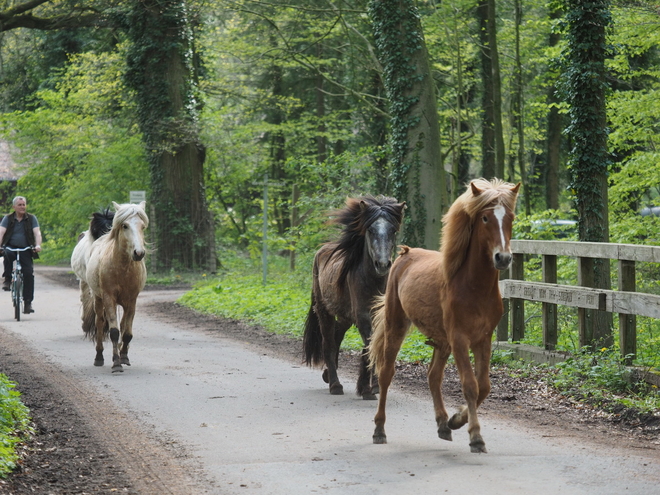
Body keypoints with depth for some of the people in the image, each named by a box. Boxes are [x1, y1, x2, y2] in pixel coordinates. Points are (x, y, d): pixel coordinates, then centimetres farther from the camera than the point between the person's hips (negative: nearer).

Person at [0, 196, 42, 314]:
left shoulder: (31, 218, 6)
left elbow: (37, 233, -6)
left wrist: (38, 245, -25)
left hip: (25, 250, 1)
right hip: (11, 247, -1)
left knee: (29, 273, -14)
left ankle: (28, 302, -7)